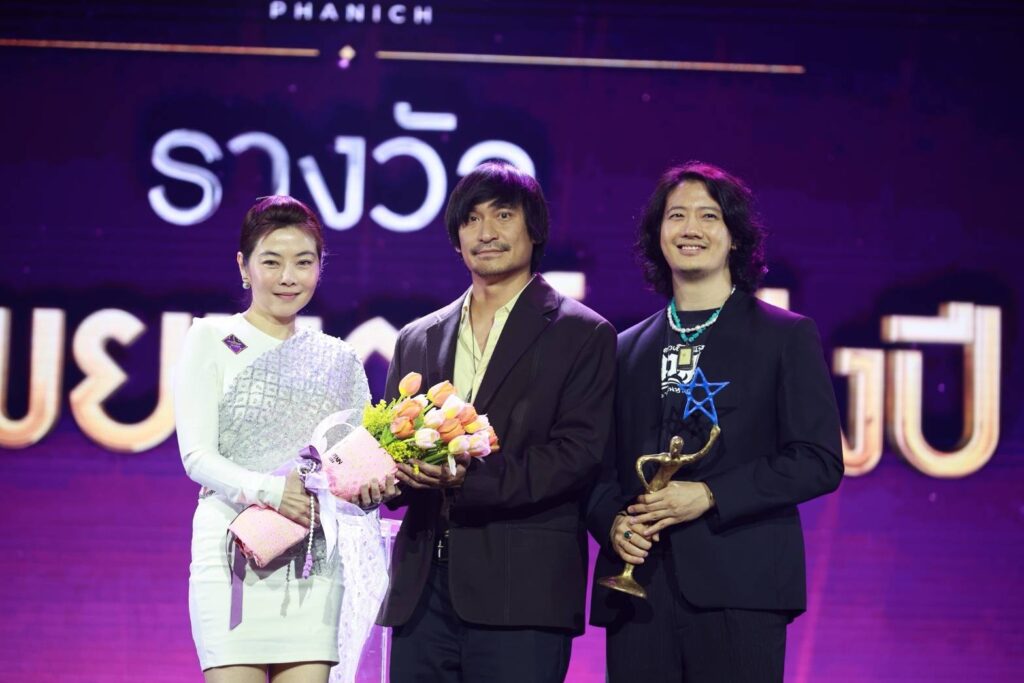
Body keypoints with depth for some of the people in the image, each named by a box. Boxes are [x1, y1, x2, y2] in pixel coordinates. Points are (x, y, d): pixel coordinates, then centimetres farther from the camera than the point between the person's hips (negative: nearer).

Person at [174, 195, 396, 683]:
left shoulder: (339, 359, 16)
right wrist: (265, 488, -22)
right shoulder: (212, 341, 6)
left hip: (314, 562, 3)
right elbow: (197, 455, -4)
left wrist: (371, 486, -11)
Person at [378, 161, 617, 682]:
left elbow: (578, 454, -6)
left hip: (521, 594, -4)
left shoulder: (583, 335, 4)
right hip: (422, 589, 4)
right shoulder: (417, 340, 19)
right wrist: (400, 472, -6)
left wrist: (471, 480, -19)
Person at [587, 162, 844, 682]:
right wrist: (612, 522, -3)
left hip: (738, 590, -3)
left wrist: (709, 496, -11)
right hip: (639, 590, 3)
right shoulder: (627, 348, 18)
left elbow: (820, 461, -2)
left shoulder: (787, 337, 6)